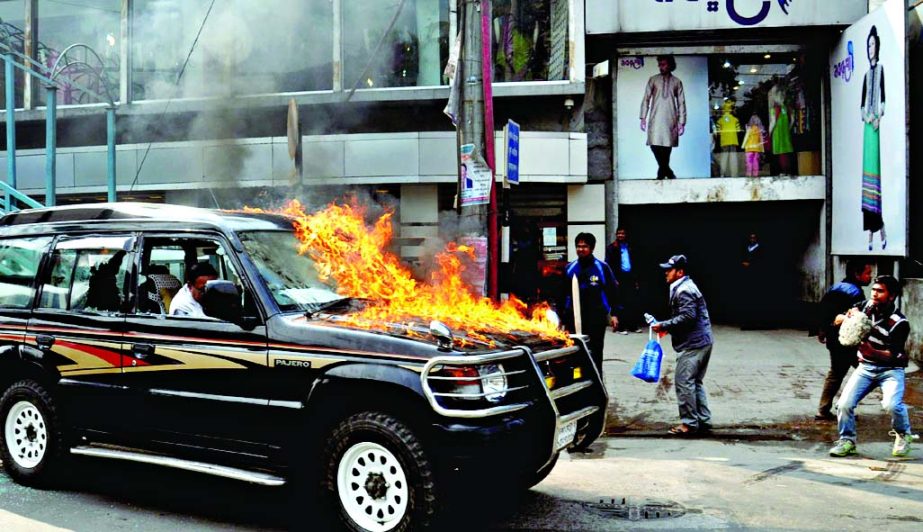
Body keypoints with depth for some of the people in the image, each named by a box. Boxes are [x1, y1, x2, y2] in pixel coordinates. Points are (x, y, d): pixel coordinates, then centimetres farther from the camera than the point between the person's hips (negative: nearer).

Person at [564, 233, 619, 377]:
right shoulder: (570, 268, 6)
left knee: (595, 353, 6)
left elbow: (612, 291, 1)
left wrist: (613, 314, -4)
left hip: (596, 318, -2)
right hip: (574, 318, 2)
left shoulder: (602, 267, -1)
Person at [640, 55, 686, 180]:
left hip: (670, 120, 0)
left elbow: (681, 103, 9)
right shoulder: (653, 80, 9)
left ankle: (661, 175, 7)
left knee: (667, 146, -2)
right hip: (655, 120, 0)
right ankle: (669, 174, -7)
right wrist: (643, 118, -1)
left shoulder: (677, 82, 10)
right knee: (655, 145, -13)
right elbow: (646, 99, 7)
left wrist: (682, 122, 2)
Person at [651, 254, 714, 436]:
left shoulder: (684, 290, -15)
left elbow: (688, 316, -24)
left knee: (684, 382, -6)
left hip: (692, 344, -11)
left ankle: (689, 423, 0)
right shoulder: (685, 287, 18)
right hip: (702, 341, 11)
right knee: (695, 382, 15)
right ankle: (703, 420, 19)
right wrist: (667, 327, 12)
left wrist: (664, 326, -18)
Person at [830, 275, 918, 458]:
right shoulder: (866, 306, -4)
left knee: (892, 404, -26)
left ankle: (904, 436, 6)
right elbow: (837, 319, 3)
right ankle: (847, 440, 10)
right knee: (845, 403, -12)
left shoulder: (900, 323, -17)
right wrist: (848, 317, -20)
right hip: (866, 367, 4)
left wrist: (871, 351, -37)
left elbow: (891, 355, -19)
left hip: (890, 369, -4)